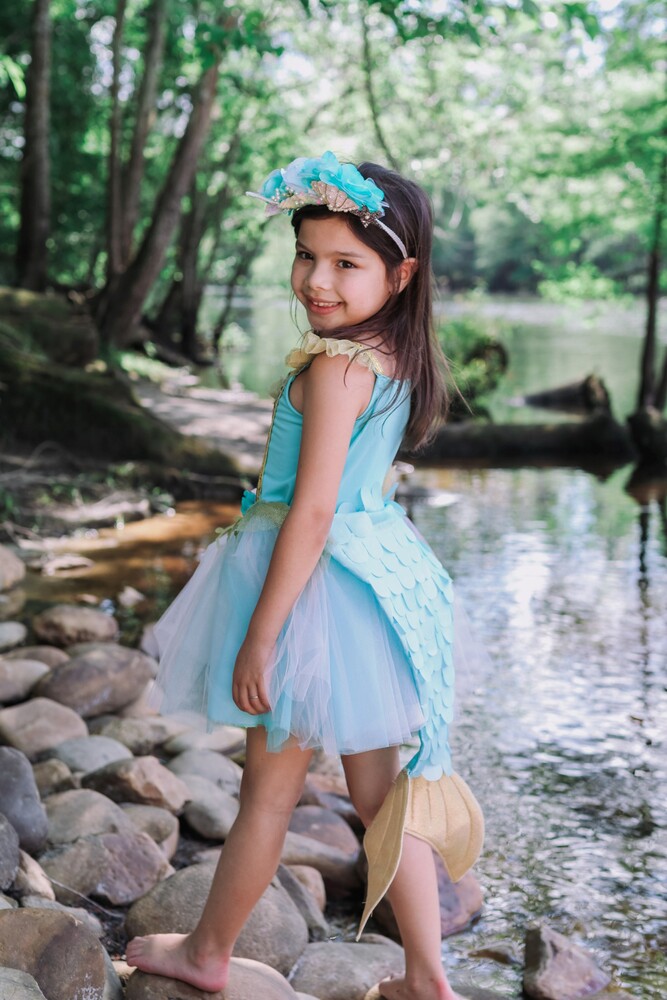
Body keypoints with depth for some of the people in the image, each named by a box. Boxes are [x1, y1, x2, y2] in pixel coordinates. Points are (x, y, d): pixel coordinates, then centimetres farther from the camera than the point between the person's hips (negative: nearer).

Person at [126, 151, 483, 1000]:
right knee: (381, 794, 15)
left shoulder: (335, 366, -21)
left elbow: (312, 514, -24)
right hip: (381, 570, 8)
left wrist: (258, 638, -20)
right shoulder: (398, 357, 5)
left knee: (268, 789, 9)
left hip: (319, 583, -8)